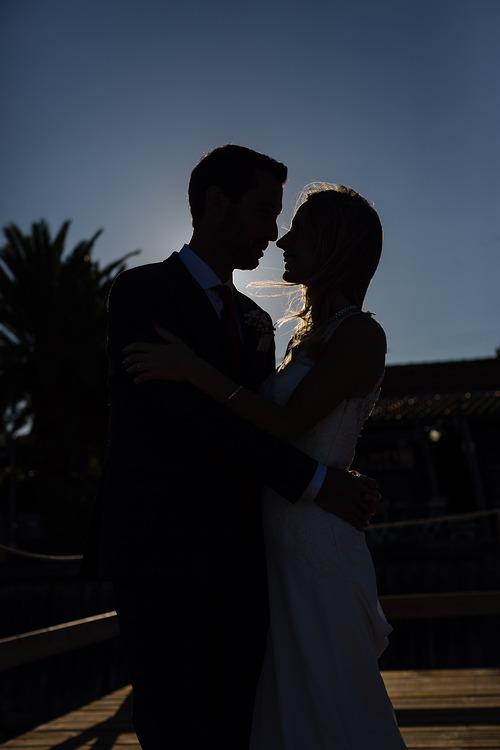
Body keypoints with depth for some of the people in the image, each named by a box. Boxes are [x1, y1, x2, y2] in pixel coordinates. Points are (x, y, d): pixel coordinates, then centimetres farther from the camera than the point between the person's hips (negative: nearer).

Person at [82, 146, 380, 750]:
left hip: (237, 557, 6)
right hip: (156, 550, -6)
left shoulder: (255, 321, 19)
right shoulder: (142, 291, -3)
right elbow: (186, 408, -16)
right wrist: (313, 480, -16)